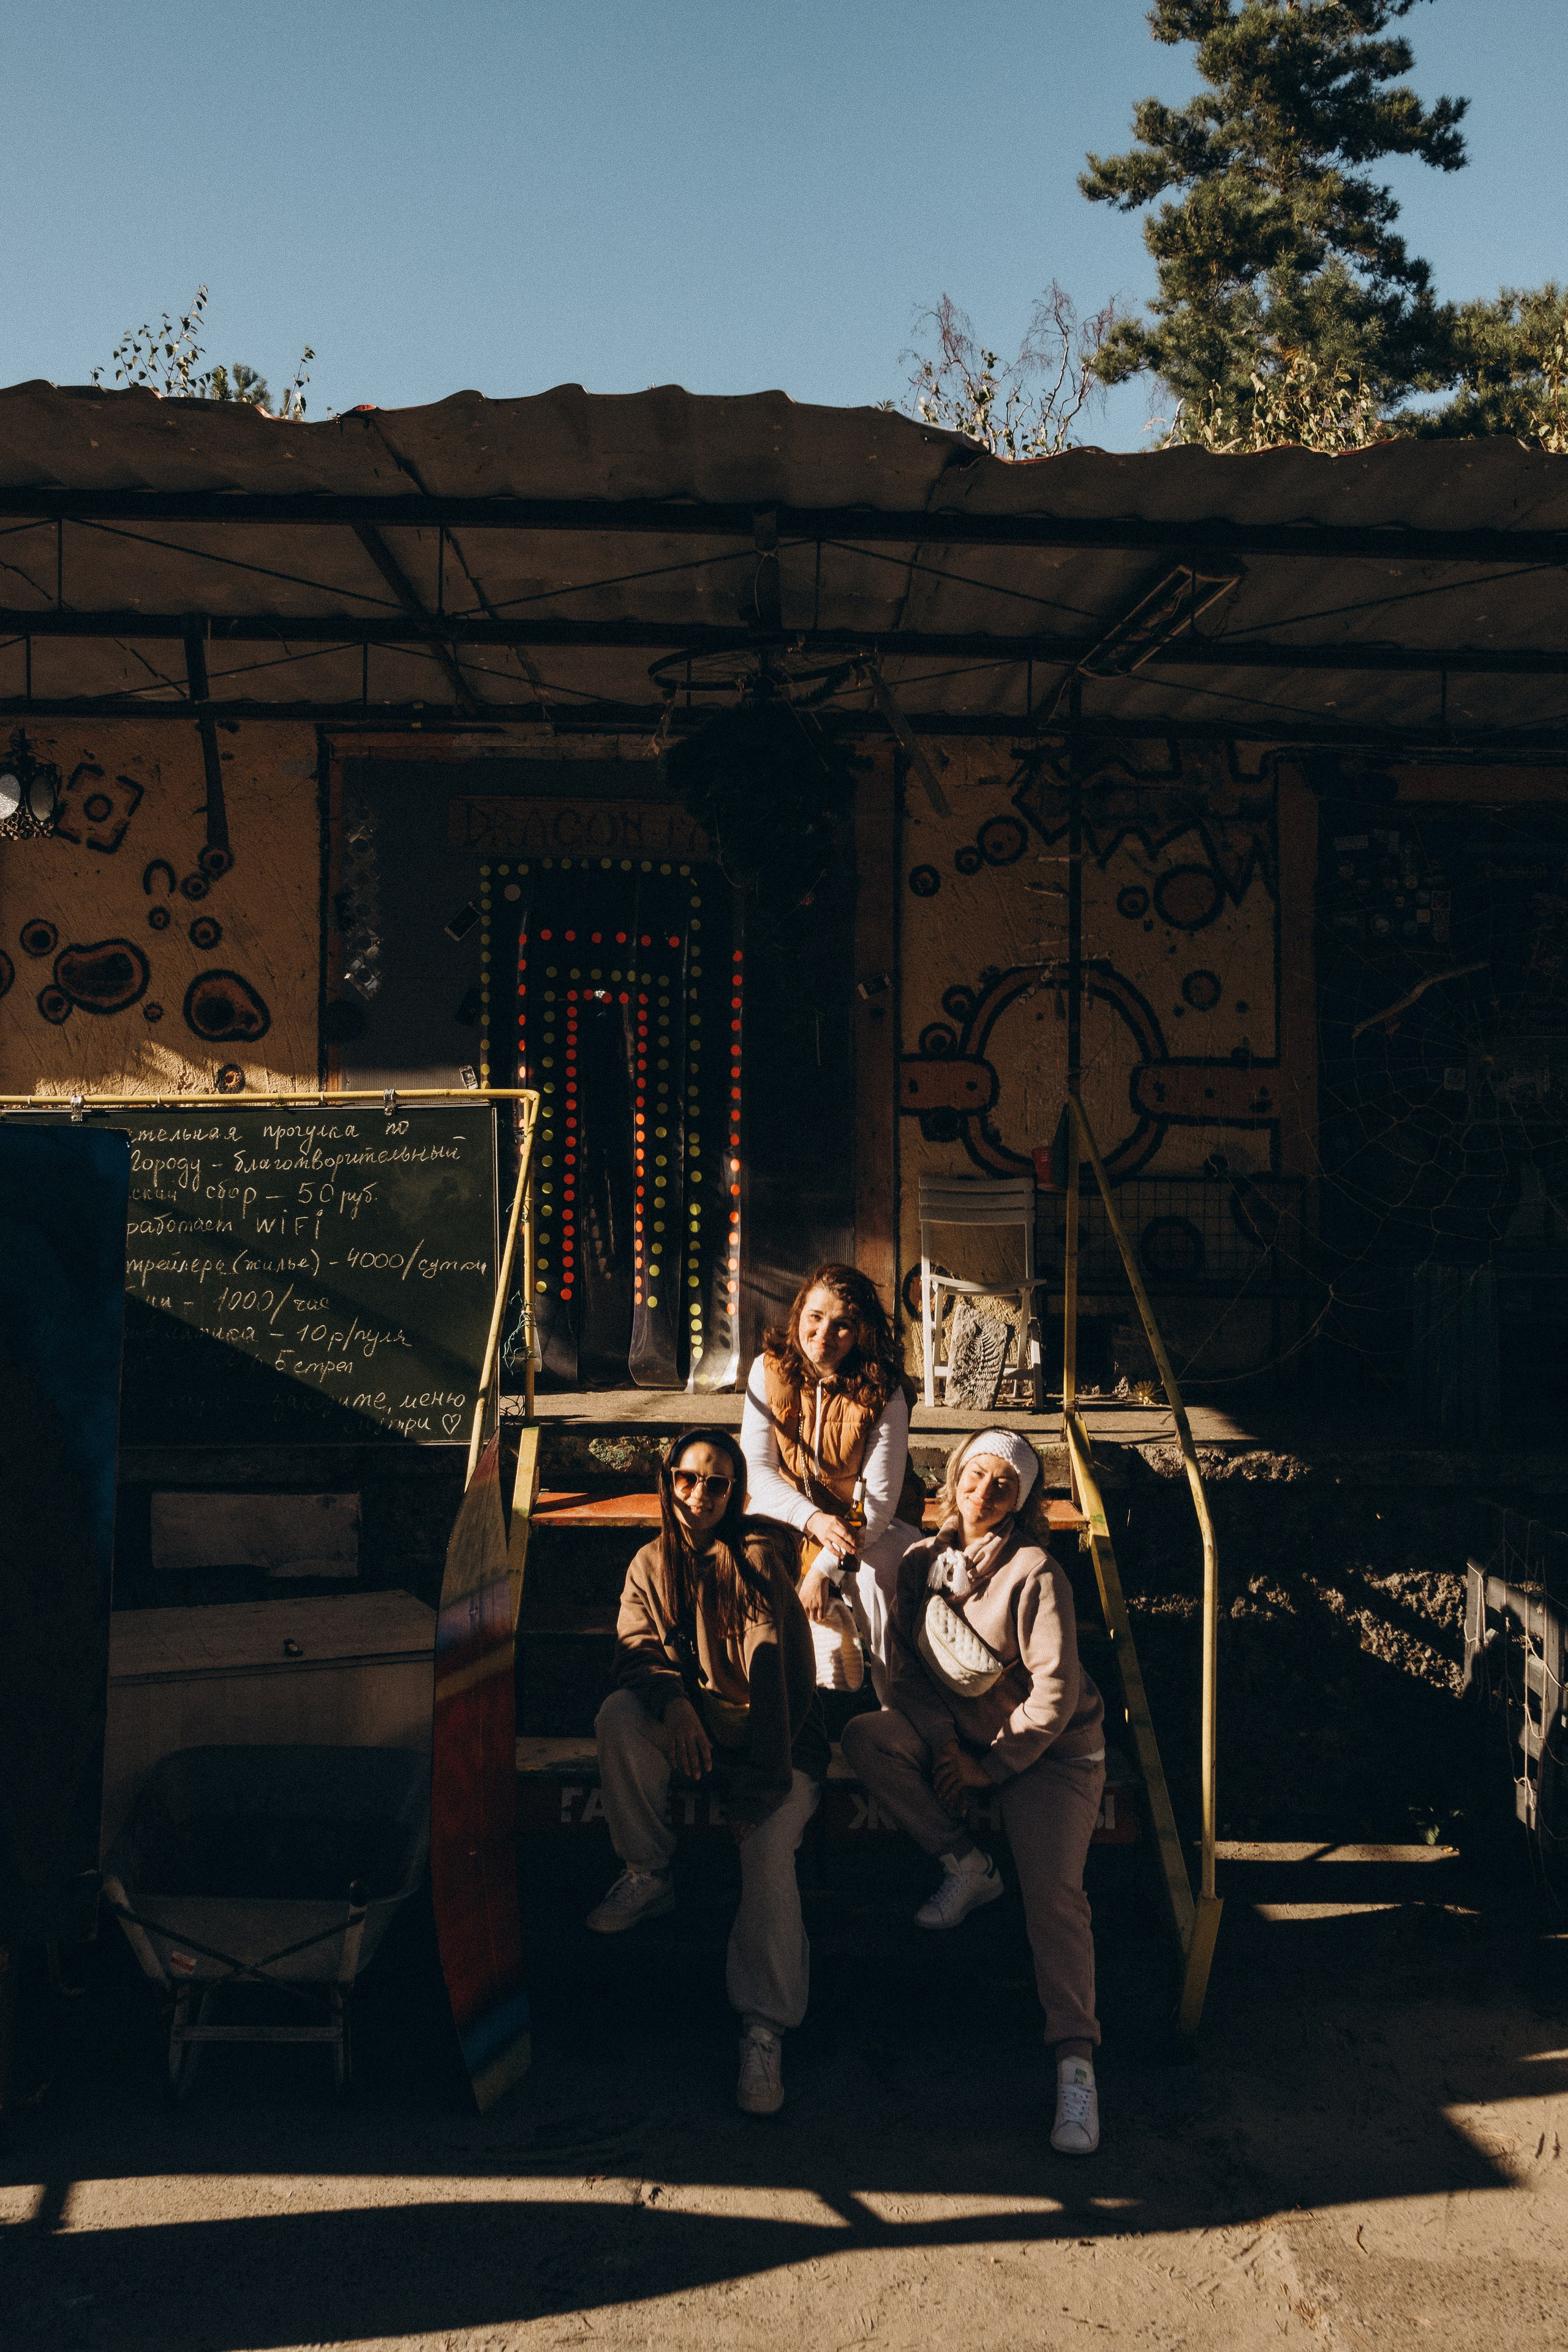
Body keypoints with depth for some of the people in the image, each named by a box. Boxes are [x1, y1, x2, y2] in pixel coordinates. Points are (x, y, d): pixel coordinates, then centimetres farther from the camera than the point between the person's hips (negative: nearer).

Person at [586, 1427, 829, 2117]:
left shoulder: (757, 1556, -9)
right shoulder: (651, 1565, 8)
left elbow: (777, 1678, -16)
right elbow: (637, 1648, -6)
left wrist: (757, 1789, -23)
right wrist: (673, 1700, -30)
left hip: (775, 1742, -4)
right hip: (694, 1733, 4)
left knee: (768, 1853, -29)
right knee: (619, 1715, -25)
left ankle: (764, 2031, -23)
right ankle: (648, 1876, -8)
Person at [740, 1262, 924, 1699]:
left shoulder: (882, 1393, -17)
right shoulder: (769, 1371, -10)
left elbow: (879, 1499, -18)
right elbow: (756, 1469, -10)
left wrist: (823, 1568, -26)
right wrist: (813, 1519, -27)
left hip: (871, 1523, -2)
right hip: (791, 1511, 2)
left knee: (877, 1575, -31)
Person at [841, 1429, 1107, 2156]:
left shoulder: (1035, 1575, -18)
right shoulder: (921, 1563, -1)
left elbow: (1055, 1691, -18)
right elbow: (903, 1666, 1)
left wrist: (991, 1766, -15)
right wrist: (944, 1743, -13)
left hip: (1048, 1747, -5)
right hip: (953, 1733, 5)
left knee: (1052, 1891, -23)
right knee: (865, 1737, -21)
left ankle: (1075, 2063, -22)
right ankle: (965, 1866, -6)